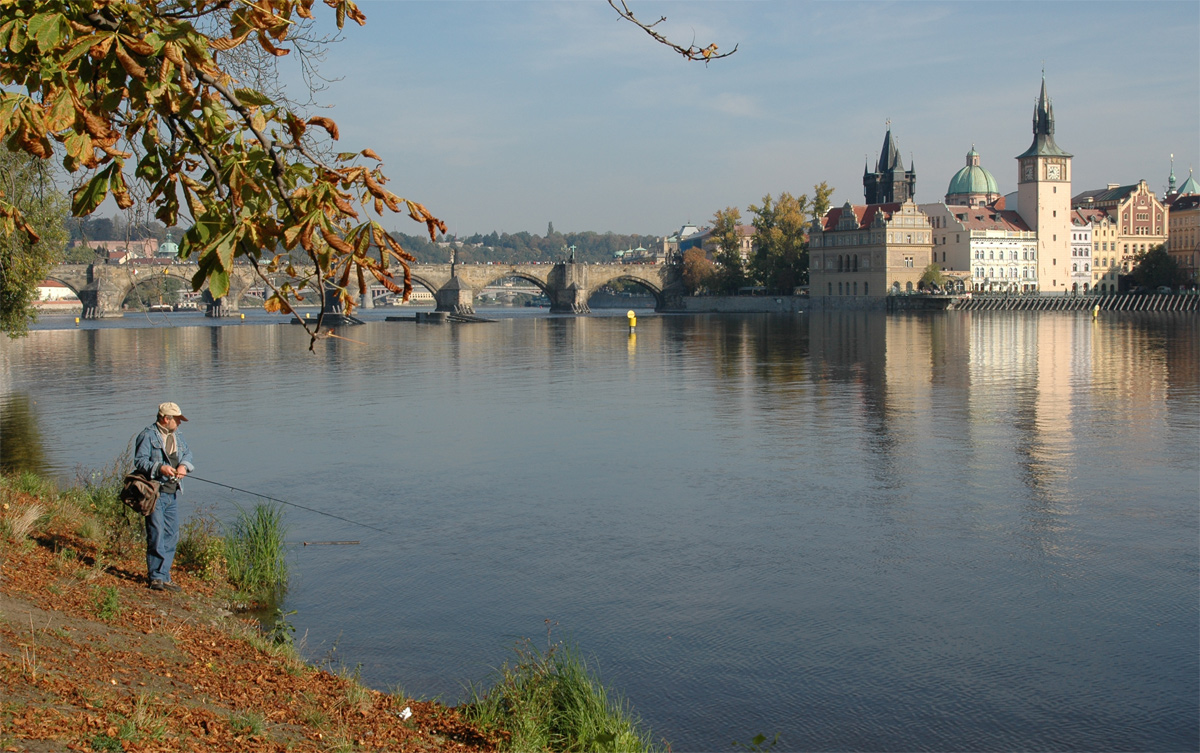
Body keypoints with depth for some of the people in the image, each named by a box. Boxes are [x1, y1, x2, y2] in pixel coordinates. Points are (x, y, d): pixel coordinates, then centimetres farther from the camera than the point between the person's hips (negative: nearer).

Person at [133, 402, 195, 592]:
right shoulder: (148, 436, -8)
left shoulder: (176, 437, 17)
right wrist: (159, 468, -27)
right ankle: (156, 577, -3)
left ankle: (163, 575, 16)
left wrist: (183, 465, -5)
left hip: (171, 494, 8)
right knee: (156, 535, -8)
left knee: (172, 536, 8)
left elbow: (187, 453, 17)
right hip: (154, 493, -8)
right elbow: (140, 460, -13)